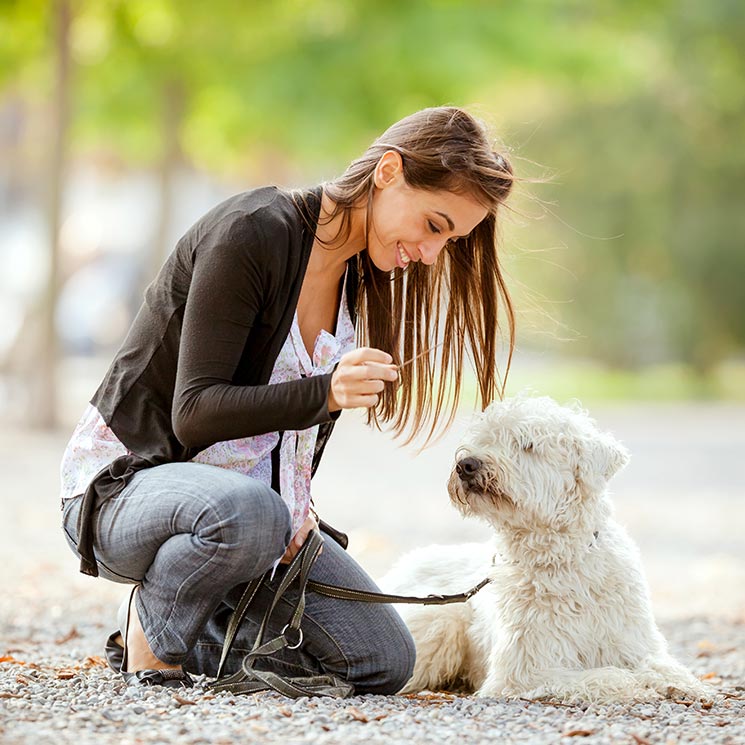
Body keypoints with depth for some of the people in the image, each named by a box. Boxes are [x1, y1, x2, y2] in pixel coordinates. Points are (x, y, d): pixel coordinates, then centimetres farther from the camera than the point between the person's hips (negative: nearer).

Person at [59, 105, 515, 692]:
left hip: (255, 501, 8)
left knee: (385, 663, -4)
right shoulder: (254, 231, -21)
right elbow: (195, 412, -25)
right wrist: (323, 392, -39)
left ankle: (185, 639, 12)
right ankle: (150, 628, -12)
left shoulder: (361, 272, 4)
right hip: (125, 484, -8)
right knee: (247, 510, -42)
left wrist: (296, 513, -2)